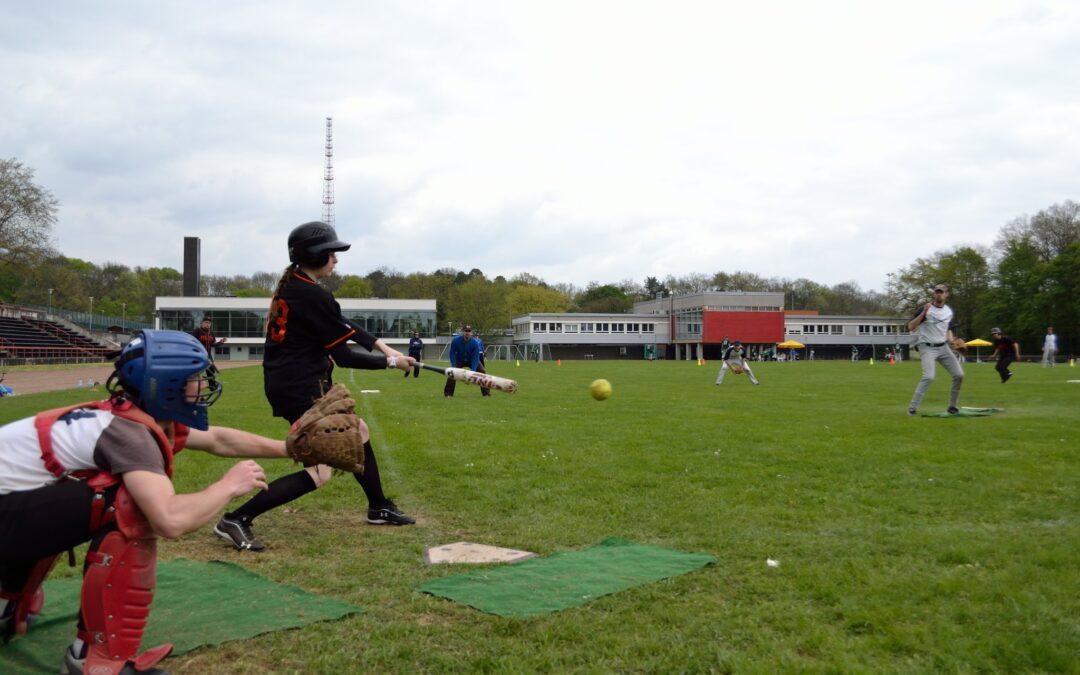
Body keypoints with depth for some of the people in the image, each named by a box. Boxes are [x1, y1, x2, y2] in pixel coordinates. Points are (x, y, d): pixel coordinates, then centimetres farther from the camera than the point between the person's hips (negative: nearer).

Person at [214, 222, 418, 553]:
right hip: (300, 388, -11)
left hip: (304, 383, 11)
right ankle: (236, 520, -6)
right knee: (319, 473, -8)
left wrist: (381, 345, 5)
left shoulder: (295, 286, 9)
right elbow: (343, 356, -16)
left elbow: (342, 325, 15)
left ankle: (379, 508, 36)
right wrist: (390, 362, -4)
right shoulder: (313, 296, -21)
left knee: (358, 432, 22)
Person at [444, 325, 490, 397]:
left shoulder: (475, 343, -27)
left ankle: (486, 392, 3)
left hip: (472, 360, 0)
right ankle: (448, 393, -11)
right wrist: (453, 366, -27)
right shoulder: (456, 340, -26)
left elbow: (475, 357, -26)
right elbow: (452, 354, -16)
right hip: (459, 360, 0)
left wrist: (473, 370, -36)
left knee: (482, 372, -11)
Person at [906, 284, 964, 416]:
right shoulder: (926, 309, -8)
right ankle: (912, 407, -16)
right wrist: (923, 313, -25)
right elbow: (911, 327, -15)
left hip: (943, 347, 6)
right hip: (927, 348, -6)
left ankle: (952, 406, 15)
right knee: (928, 377, -23)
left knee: (959, 375, -1)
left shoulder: (949, 311, 10)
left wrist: (951, 340, 1)